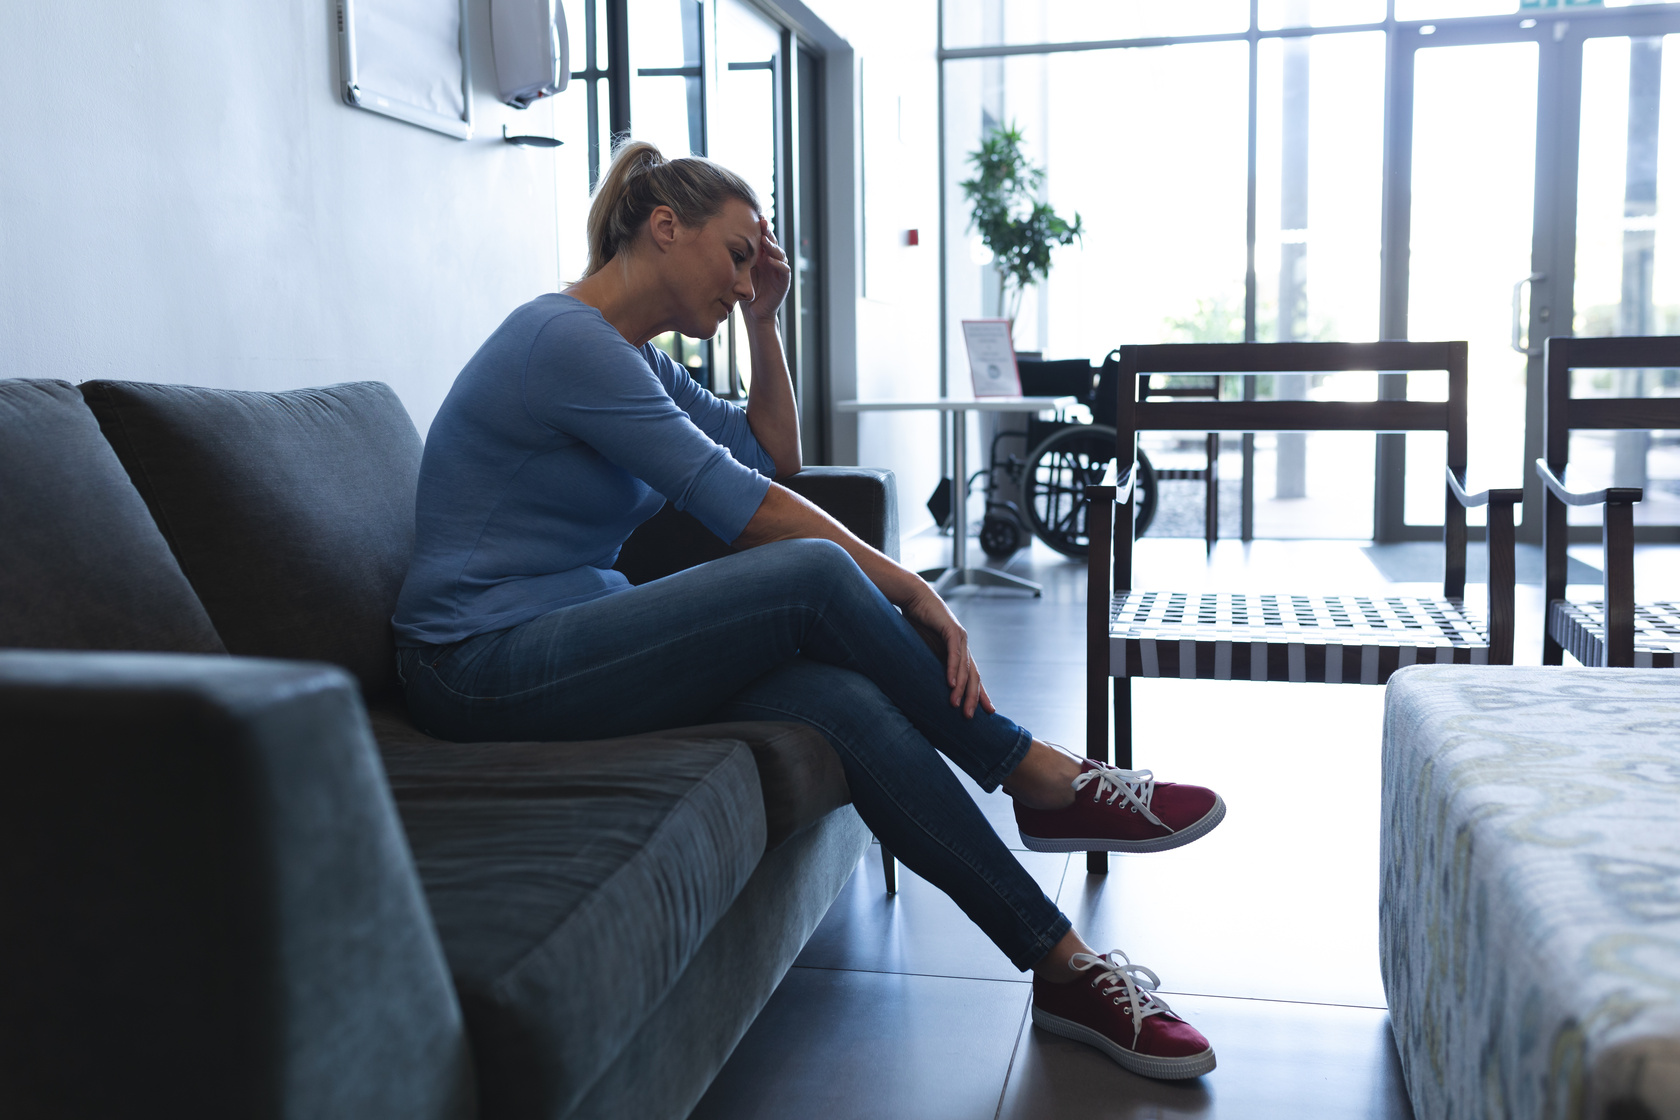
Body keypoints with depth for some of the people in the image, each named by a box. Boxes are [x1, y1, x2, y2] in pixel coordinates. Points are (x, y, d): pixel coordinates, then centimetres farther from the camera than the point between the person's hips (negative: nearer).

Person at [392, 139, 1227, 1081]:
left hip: (569, 637, 9)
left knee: (846, 701, -18)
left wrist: (764, 322, 8)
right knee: (812, 577, -25)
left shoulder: (636, 358, 15)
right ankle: (1046, 780, -8)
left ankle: (1065, 966, -16)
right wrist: (910, 590, -17)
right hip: (486, 667, -8)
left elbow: (774, 458, 18)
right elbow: (735, 501, -20)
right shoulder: (566, 339, -16)